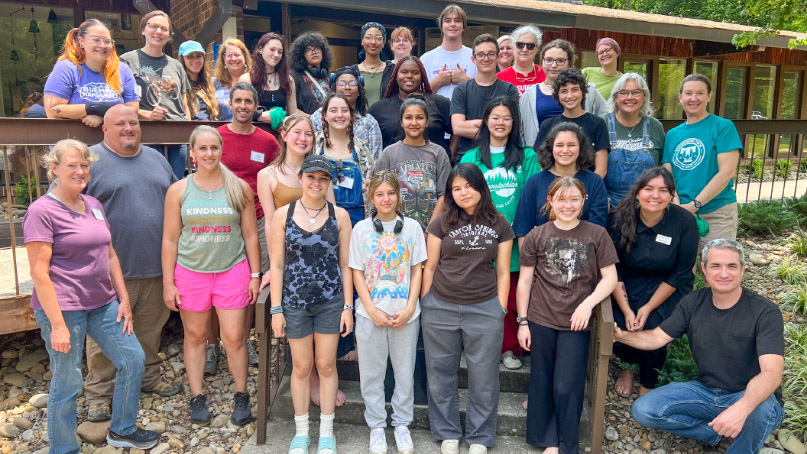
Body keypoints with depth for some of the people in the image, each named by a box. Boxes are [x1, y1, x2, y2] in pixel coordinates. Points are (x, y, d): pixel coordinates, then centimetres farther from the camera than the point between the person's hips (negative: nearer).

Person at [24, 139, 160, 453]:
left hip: (103, 304, 7)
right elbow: (39, 272, -15)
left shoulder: (93, 205, 11)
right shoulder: (41, 211, -10)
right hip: (64, 308, -7)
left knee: (133, 359, 11)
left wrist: (124, 299, 10)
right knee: (67, 384, 4)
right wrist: (57, 324, -18)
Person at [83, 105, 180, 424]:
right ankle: (98, 392, 20)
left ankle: (149, 377, 34)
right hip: (110, 269, -5)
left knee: (151, 328, 16)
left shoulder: (156, 158, 12)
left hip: (156, 266, 5)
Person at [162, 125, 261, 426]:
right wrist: (168, 283, 1)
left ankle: (241, 395, 20)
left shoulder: (240, 188, 1)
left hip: (232, 272, -1)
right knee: (195, 336, 11)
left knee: (234, 337, 0)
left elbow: (250, 235, 5)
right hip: (190, 273, 1)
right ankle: (197, 397, 27)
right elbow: (170, 239, 3)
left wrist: (255, 275, 3)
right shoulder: (178, 190, 1)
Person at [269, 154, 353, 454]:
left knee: (326, 365, 10)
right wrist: (276, 309, -4)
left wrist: (348, 307, -2)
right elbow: (277, 265, -2)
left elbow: (345, 265, 1)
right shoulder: (283, 215, -3)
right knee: (301, 366, 10)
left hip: (331, 301, 0)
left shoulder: (340, 216, -2)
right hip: (295, 301, 0)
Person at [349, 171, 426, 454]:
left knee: (405, 371, 10)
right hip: (370, 314, 0)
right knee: (372, 372, 9)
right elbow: (357, 273, 0)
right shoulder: (361, 229, 0)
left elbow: (417, 270, 2)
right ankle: (376, 425, 27)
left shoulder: (412, 227, 1)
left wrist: (410, 308, -8)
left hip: (405, 314, 0)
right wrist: (372, 310, -9)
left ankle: (402, 424, 29)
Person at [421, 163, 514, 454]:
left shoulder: (500, 226, 4)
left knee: (483, 377, 8)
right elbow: (430, 267, 5)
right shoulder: (442, 223, 2)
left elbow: (503, 272, 6)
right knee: (441, 375, 11)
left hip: (485, 309, 0)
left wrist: (500, 310, 1)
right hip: (440, 309, 0)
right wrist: (424, 305, 3)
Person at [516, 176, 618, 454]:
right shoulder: (537, 236, 0)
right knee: (541, 384, 10)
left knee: (566, 387, 0)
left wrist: (588, 304, -16)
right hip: (540, 321, 1)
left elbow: (610, 278, -1)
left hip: (576, 324, -1)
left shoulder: (597, 235, -2)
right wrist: (523, 322, 1)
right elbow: (524, 281, 3)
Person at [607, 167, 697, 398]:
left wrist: (648, 308, -14)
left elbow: (680, 273, -9)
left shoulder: (684, 222, -13)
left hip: (667, 289, -1)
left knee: (653, 327, -24)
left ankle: (648, 385, 9)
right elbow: (613, 269, -9)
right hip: (627, 286, 1)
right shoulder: (620, 218, -13)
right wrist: (626, 311, -16)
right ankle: (627, 366, 18)